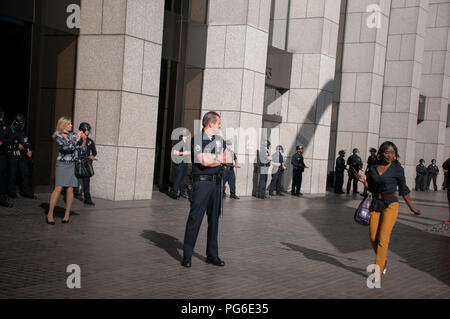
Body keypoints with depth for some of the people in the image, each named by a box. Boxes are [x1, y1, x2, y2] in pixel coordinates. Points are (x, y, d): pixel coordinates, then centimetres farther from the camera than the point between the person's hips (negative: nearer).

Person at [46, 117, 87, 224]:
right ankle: (50, 214, -3)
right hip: (62, 164, -3)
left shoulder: (73, 135, 11)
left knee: (70, 189, 0)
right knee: (58, 188, -10)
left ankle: (67, 214, 8)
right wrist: (76, 140, -14)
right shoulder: (58, 136, 0)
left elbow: (82, 150, 11)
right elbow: (66, 147, -16)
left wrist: (84, 140, -3)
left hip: (73, 165, 3)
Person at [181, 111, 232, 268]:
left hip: (217, 183, 7)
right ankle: (187, 256, 1)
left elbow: (229, 158, 5)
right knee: (195, 218, -6)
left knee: (214, 219, 10)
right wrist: (219, 158, 0)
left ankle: (212, 255, 18)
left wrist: (210, 158, -9)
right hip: (202, 182, -6)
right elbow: (203, 161, -16)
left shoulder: (220, 140, 15)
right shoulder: (197, 139, -6)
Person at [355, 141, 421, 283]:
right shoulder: (373, 168, 6)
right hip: (375, 205, 4)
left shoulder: (397, 169, -4)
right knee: (373, 238, 5)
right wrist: (363, 181, -4)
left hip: (390, 205, -4)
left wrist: (412, 208, 12)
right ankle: (383, 262, 30)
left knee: (382, 238, -11)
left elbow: (403, 190, 5)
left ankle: (377, 271, -5)